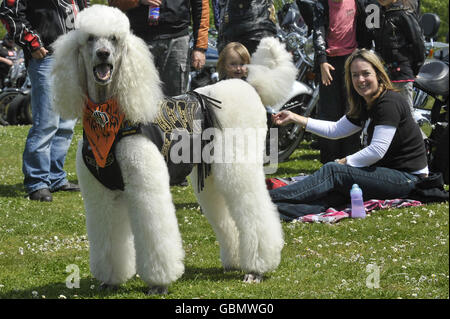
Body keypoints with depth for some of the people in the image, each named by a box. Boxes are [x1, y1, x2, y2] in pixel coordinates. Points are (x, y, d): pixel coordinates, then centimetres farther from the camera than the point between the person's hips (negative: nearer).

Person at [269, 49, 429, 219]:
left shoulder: (390, 102, -15)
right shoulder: (366, 105, 14)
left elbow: (377, 150, -20)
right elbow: (335, 129, 19)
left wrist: (343, 162, -11)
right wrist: (295, 118, 15)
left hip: (407, 178, -8)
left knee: (333, 172, -18)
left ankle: (271, 197, -25)